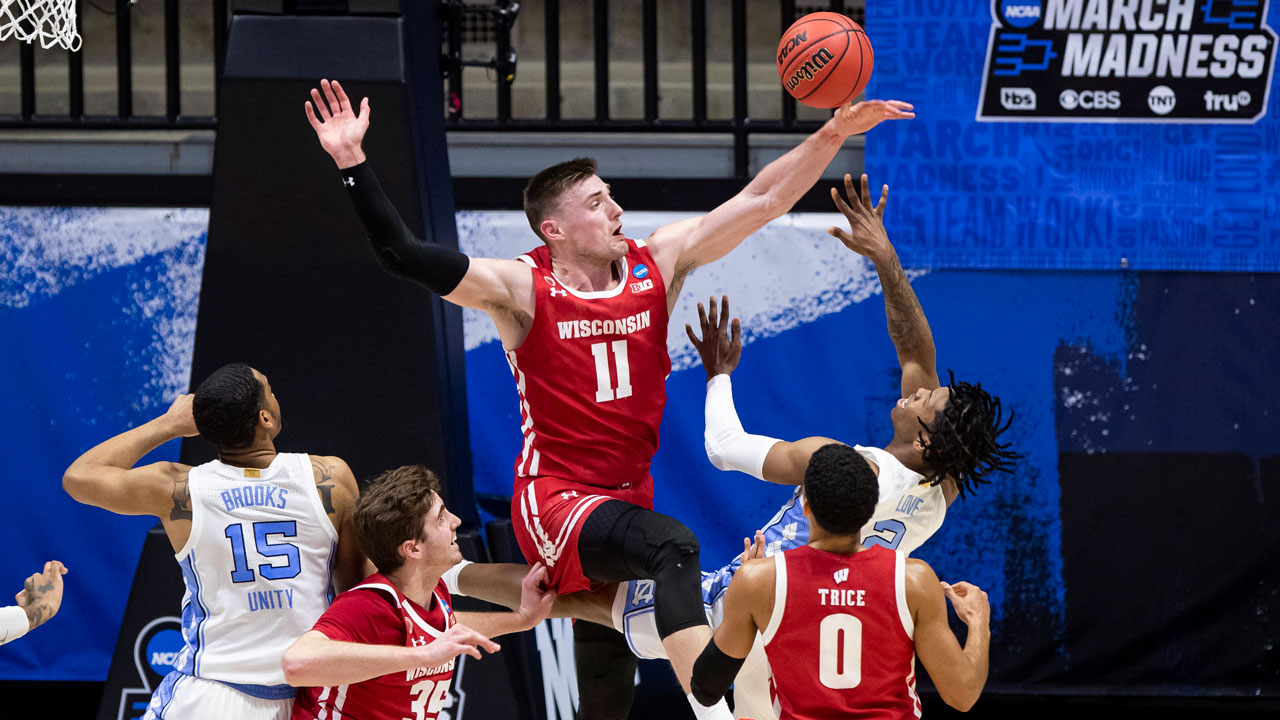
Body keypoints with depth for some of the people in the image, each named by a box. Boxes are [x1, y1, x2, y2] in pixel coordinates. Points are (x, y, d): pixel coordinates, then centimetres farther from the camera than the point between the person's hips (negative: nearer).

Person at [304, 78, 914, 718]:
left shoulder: (659, 262, 3)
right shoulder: (522, 288, -10)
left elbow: (763, 200, 3)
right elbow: (404, 256, -19)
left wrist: (834, 134, -7)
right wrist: (352, 162, -29)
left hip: (630, 493, 6)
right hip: (553, 498, -6)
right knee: (674, 547, -34)